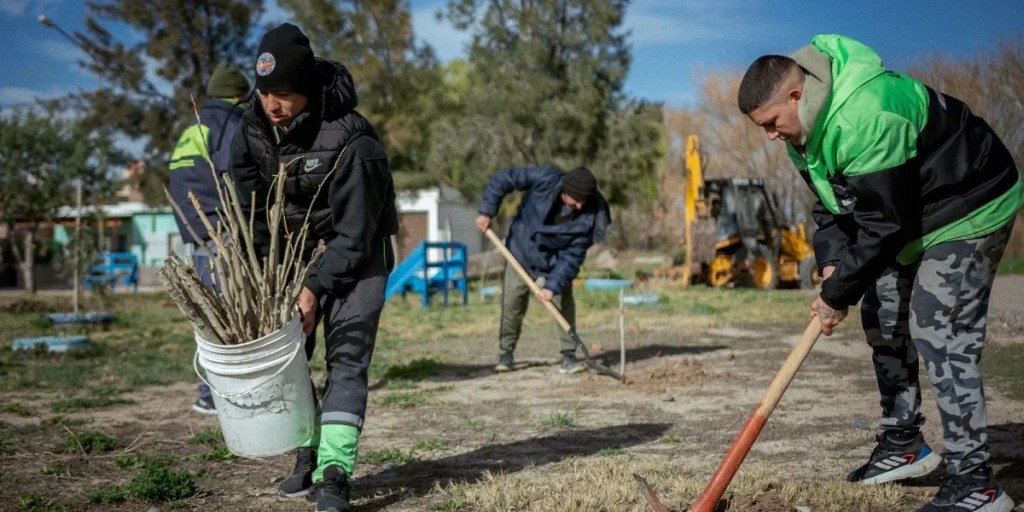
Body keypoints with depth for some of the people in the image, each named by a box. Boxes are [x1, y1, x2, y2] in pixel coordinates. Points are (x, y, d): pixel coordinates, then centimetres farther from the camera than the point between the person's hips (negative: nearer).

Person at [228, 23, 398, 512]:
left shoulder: (351, 142, -31)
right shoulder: (254, 128, -12)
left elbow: (354, 233, -25)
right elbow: (248, 210, -5)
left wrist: (315, 287, -30)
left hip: (355, 254, -5)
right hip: (293, 249, 6)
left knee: (346, 357, -13)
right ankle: (308, 454, 17)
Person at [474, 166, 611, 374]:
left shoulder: (587, 218, -26)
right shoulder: (546, 179, -29)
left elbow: (572, 256, -23)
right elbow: (503, 179, -20)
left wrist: (553, 285, -29)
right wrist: (487, 212, -21)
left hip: (554, 262, 0)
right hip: (520, 253, 0)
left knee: (564, 303, -9)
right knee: (512, 303, 3)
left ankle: (568, 355, 4)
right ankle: (506, 352, 20)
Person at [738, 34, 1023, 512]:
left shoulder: (866, 117, -35)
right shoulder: (808, 125, -2)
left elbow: (883, 225, -31)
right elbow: (829, 202, 5)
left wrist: (838, 294, -24)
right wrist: (832, 264, -12)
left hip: (967, 210, -10)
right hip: (906, 216, 10)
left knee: (939, 336, -15)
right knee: (882, 321, 12)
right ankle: (903, 444, 25)